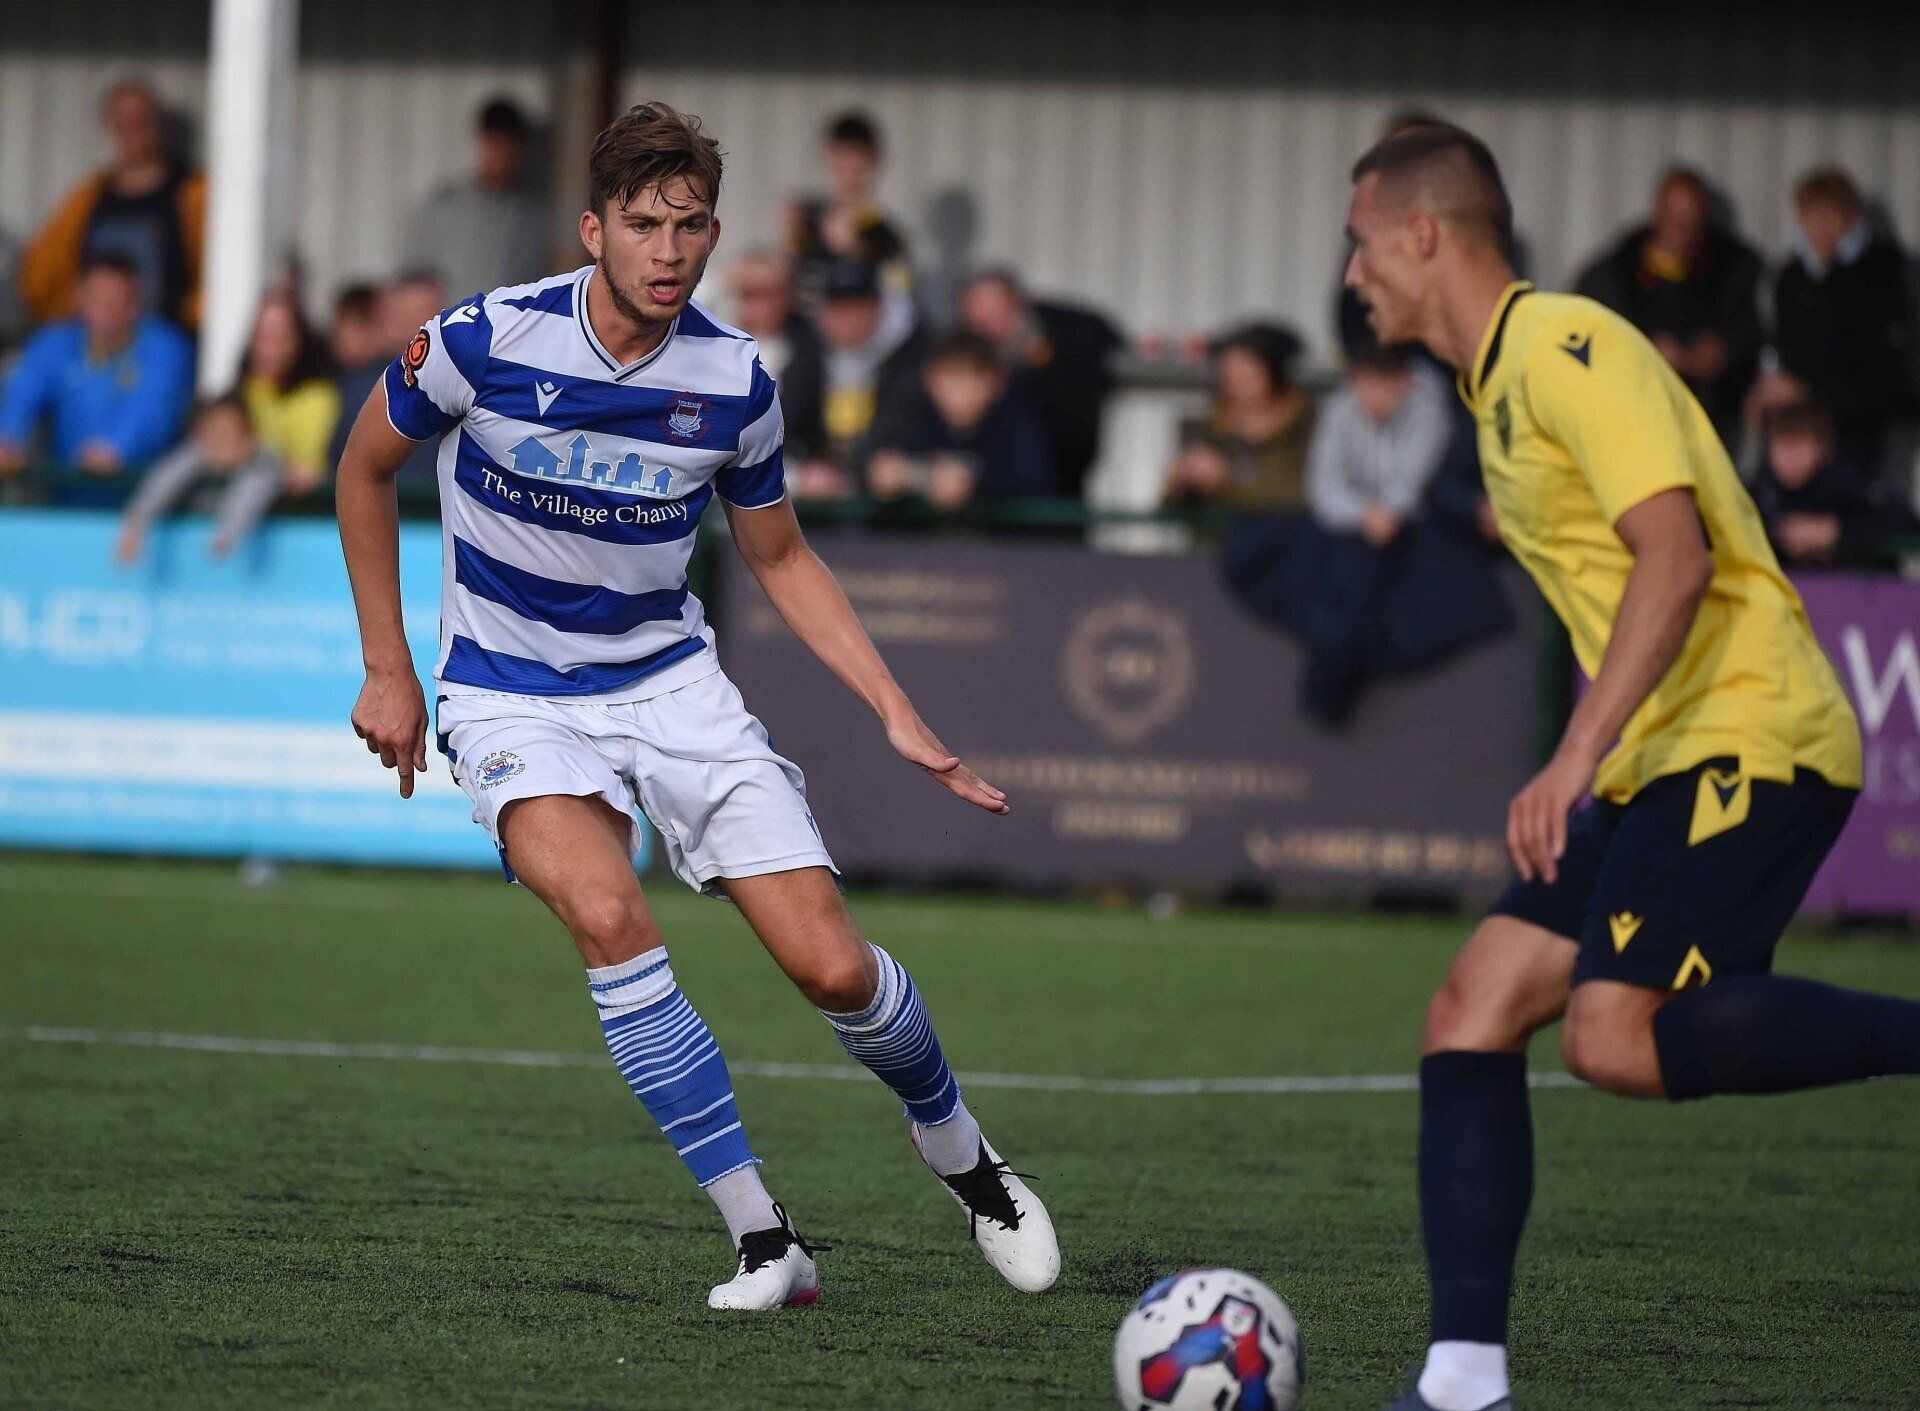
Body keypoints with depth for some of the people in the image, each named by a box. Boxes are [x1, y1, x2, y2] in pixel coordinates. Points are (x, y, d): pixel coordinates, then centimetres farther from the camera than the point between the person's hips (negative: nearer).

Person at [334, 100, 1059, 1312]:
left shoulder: (735, 382, -9)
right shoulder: (487, 341, -16)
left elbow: (781, 557, 8)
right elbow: (366, 469, 2)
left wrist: (900, 717, 1)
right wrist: (388, 668, 2)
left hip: (670, 680, 2)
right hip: (515, 700, -2)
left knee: (833, 967, -8)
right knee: (609, 916, -31)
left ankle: (956, 1146, 26)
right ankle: (765, 1243, -23)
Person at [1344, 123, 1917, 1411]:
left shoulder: (1567, 348, -11)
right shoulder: (1499, 381, 20)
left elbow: (1678, 557, -22)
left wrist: (1578, 755, -27)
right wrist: (1590, 769, 26)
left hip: (1751, 737, -10)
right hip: (1660, 763, 10)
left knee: (1619, 1038, -25)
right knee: (1470, 1015, -1)